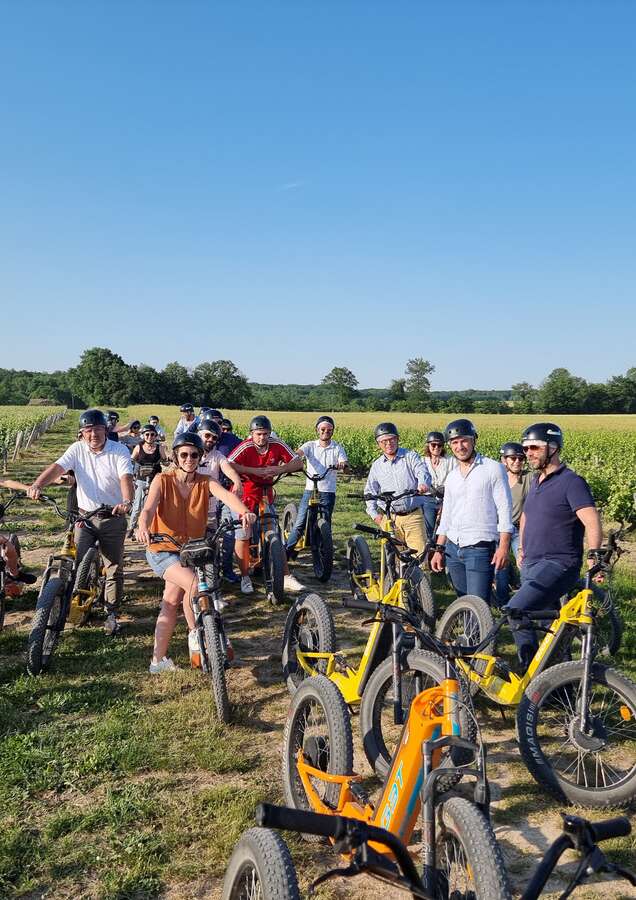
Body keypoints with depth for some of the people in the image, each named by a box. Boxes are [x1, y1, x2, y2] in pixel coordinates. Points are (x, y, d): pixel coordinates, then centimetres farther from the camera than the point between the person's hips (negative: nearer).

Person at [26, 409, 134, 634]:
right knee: (75, 563, -8)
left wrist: (126, 502, -44)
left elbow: (126, 478, -24)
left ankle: (111, 614, 19)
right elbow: (57, 467, -17)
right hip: (85, 515, 2)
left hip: (113, 516, -1)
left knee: (114, 568, 5)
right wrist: (37, 485, -36)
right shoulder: (77, 449, -2)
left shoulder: (119, 451, -9)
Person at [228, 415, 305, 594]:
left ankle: (286, 577, 10)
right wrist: (254, 471, -36)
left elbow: (298, 462, -9)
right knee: (242, 536, 0)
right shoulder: (245, 447, -20)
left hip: (265, 494, 3)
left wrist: (280, 469, -26)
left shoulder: (277, 445, -10)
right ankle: (245, 577, 16)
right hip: (244, 493, -3)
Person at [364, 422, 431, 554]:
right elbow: (370, 491, 17)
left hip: (413, 515, -2)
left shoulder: (411, 456, 4)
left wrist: (423, 484, -37)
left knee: (420, 552, -8)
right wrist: (374, 514, 5)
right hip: (389, 518, 2)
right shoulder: (377, 465, 12)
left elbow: (422, 472, -13)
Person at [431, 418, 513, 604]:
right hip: (453, 549, 6)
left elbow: (505, 509, -7)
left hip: (480, 549, -6)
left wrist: (503, 546, -14)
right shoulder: (451, 477, 14)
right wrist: (439, 549, 14)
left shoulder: (493, 468, -3)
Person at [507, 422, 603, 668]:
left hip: (558, 565, -8)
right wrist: (522, 550, 26)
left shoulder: (571, 482, -10)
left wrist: (594, 555, -35)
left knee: (515, 611, -24)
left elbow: (592, 522, -22)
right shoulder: (536, 482, 15)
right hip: (532, 565, 9)